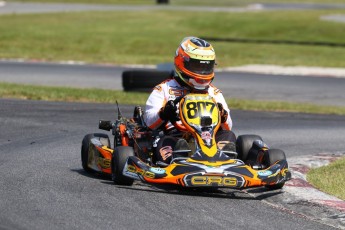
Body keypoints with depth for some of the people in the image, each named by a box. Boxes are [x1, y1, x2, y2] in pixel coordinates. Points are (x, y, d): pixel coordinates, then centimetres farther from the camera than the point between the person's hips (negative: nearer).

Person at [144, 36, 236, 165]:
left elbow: (227, 128, 17)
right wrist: (164, 114, -15)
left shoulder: (214, 93, 26)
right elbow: (149, 122, 8)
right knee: (166, 142, -34)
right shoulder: (164, 89, 19)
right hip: (175, 137, -2)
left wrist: (222, 116, -6)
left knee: (228, 135, -25)